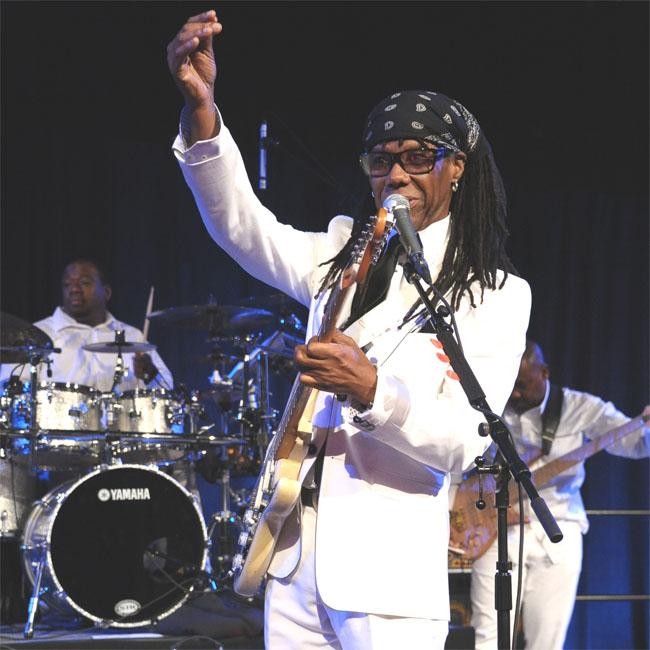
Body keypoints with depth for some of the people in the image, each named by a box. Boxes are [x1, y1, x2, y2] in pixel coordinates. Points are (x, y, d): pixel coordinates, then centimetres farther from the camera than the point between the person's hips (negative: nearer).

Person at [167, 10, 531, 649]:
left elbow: (462, 441, -10)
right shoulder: (340, 255, 13)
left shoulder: (496, 295, 0)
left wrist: (371, 391, -27)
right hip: (296, 559, 4)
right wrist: (201, 106, -19)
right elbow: (242, 226, -4)